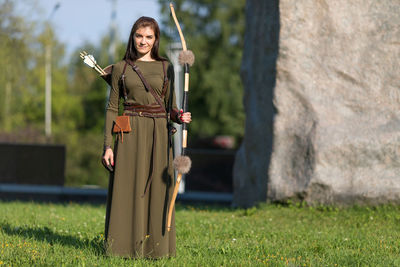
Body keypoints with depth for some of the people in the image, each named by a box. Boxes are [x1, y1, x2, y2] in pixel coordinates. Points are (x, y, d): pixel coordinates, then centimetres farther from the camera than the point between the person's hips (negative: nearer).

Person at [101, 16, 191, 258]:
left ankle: (156, 247, 8)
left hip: (158, 134, 1)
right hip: (129, 133, -1)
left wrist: (180, 117, -11)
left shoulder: (165, 68, 9)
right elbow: (112, 108, 7)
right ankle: (126, 246, 5)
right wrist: (108, 144, 0)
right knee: (127, 191, -1)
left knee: (157, 191, 0)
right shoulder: (121, 68, 6)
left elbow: (171, 107, 12)